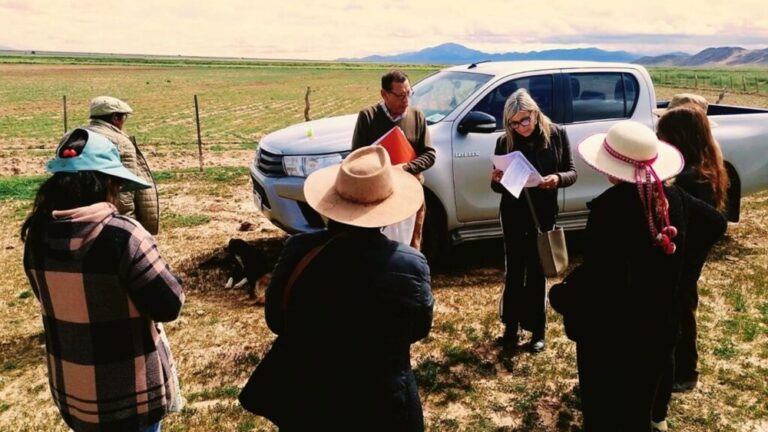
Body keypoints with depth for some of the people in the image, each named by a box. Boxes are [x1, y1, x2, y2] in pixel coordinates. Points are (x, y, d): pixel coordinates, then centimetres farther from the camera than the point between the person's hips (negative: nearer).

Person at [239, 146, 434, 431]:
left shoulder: (298, 252, -19)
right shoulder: (411, 264, -21)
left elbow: (275, 321, -3)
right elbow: (419, 330, -3)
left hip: (305, 401, 2)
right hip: (381, 406, -1)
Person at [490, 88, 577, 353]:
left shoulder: (556, 135, -6)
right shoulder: (505, 142, -5)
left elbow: (572, 173, -2)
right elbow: (498, 187, 1)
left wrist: (558, 179, -24)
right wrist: (495, 180, -22)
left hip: (543, 214, 0)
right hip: (513, 215, 0)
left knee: (537, 273, 8)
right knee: (514, 273, 8)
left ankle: (537, 330, 23)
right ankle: (511, 327, 23)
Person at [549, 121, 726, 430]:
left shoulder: (609, 208, -27)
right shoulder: (674, 198, -5)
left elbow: (598, 280, -30)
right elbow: (716, 223, 14)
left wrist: (561, 295, -13)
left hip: (610, 334, -6)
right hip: (659, 329, 6)